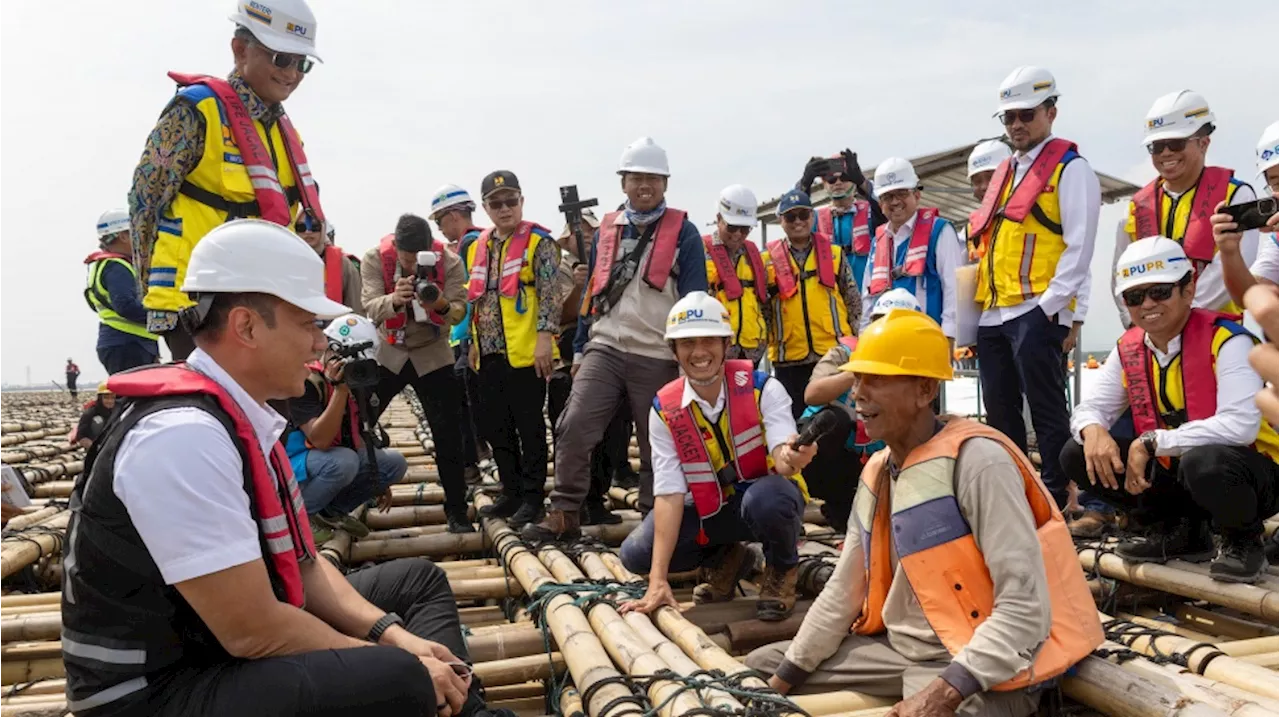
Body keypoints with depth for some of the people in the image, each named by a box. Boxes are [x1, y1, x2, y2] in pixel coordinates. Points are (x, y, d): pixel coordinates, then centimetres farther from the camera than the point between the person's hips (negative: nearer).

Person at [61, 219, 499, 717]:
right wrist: (392, 658, -15)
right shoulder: (183, 436, -26)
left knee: (417, 581, 16)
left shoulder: (244, 417, 4)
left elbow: (299, 564, 7)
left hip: (227, 650, 10)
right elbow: (253, 631, -26)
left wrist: (393, 634, -5)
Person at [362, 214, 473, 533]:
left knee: (447, 434, -4)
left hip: (432, 355, -1)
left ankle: (457, 509, 7)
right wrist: (394, 299, -49)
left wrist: (442, 306, -45)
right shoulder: (374, 259, -15)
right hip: (386, 353, 1)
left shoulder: (449, 262, -15)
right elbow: (371, 307, -26)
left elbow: (459, 310, -21)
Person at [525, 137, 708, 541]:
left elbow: (694, 302, -2)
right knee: (574, 427, -10)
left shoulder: (683, 233, -1)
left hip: (658, 358, -3)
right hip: (604, 349, 3)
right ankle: (564, 515, 0)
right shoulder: (606, 230, 12)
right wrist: (579, 350, 14)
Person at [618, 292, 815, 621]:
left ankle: (782, 570, -3)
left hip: (768, 498, -3)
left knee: (766, 498, -38)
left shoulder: (762, 388, -18)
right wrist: (658, 580, -25)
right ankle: (722, 560, 13)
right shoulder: (665, 410, -12)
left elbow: (783, 458, -30)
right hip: (710, 511, 3)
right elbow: (669, 493, -17)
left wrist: (791, 458, -57)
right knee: (636, 554, -16)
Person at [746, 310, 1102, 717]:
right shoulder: (878, 471, 5)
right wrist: (785, 676, 9)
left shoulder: (977, 460, -21)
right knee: (763, 667, 8)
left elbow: (1026, 608, -24)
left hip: (977, 670, -7)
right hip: (900, 650, 7)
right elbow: (844, 590, 11)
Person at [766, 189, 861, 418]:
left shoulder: (835, 254, 8)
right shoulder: (770, 259, 5)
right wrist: (767, 342, 1)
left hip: (834, 354, 0)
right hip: (789, 358, 0)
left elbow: (854, 303, 10)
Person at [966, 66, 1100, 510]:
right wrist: (980, 303, 14)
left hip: (1036, 312, -7)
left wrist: (1049, 306, -16)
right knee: (1000, 414, 11)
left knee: (1046, 411, -4)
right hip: (992, 315, 7)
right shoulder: (1004, 172, 21)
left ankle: (1058, 502, 3)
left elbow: (1079, 248, -9)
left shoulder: (1070, 168, 0)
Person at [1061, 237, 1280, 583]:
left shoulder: (1226, 340, -20)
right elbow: (1091, 408, 1)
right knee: (1078, 457, -6)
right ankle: (1178, 530, 10)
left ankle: (1243, 541, -5)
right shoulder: (1128, 349, -1)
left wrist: (1152, 442, -29)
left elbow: (1240, 426, -31)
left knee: (1203, 463, -40)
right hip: (1177, 471, 6)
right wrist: (1093, 431, -24)